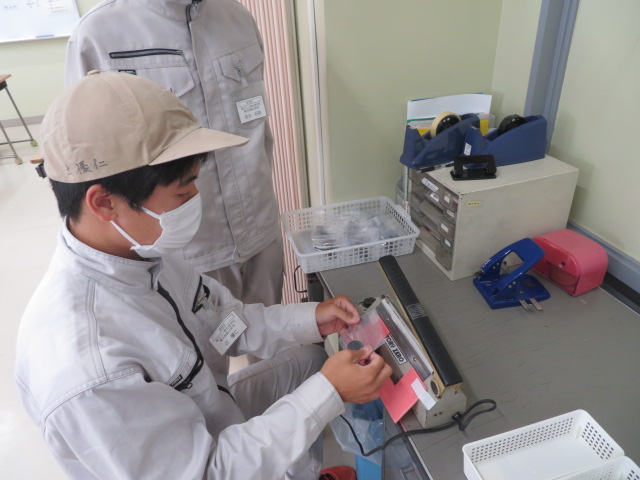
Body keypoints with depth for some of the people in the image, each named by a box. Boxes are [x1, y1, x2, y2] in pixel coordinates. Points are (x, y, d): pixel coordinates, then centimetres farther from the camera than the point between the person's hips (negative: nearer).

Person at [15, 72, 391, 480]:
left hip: (216, 415, 6)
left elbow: (225, 319, -3)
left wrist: (310, 319, -12)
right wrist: (328, 394, -29)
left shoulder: (144, 250, -16)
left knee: (312, 356, 14)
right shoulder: (83, 369, -39)